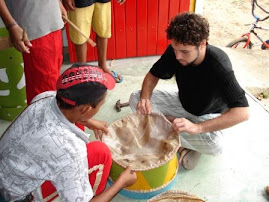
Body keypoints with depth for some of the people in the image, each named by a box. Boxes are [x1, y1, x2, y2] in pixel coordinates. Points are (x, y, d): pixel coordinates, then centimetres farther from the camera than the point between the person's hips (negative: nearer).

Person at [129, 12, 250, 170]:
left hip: (208, 115, -5)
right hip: (182, 103, 6)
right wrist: (145, 98, -27)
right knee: (136, 99, -14)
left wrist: (196, 127, -46)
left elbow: (242, 112, -38)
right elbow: (153, 75, -5)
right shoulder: (174, 51, -21)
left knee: (215, 145, -37)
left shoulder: (219, 65, -34)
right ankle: (187, 141, -10)